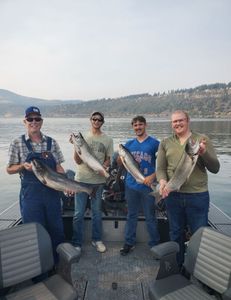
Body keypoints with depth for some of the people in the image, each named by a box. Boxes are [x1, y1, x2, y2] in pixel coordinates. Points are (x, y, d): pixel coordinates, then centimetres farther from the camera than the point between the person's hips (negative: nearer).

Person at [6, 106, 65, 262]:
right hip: (30, 193, -2)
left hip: (52, 192, 2)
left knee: (56, 227, 13)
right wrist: (24, 166, -18)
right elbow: (9, 169, 1)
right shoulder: (17, 143, -3)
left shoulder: (52, 142, 2)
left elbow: (58, 167, 5)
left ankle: (59, 260, 35)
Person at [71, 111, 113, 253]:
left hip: (98, 180, 1)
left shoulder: (108, 139, 3)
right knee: (79, 213, 4)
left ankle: (97, 240, 31)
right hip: (82, 179, -1)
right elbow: (78, 161, -4)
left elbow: (108, 160, 7)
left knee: (97, 212, 15)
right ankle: (77, 243, 20)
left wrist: (102, 168, -13)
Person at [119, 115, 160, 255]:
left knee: (150, 217, 8)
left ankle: (155, 245, 25)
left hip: (147, 185, -3)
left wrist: (153, 176, -18)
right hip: (131, 185, 4)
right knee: (131, 215, 15)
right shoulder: (129, 144, 8)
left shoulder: (154, 143, -4)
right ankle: (129, 243, 29)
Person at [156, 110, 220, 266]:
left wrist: (204, 153, -22)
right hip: (173, 195, 2)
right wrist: (162, 181, -21)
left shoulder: (202, 140, -2)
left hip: (198, 196, -1)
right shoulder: (165, 143, 4)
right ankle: (177, 265, 40)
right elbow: (160, 168, 1)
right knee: (176, 233, 18)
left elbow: (215, 168, -4)